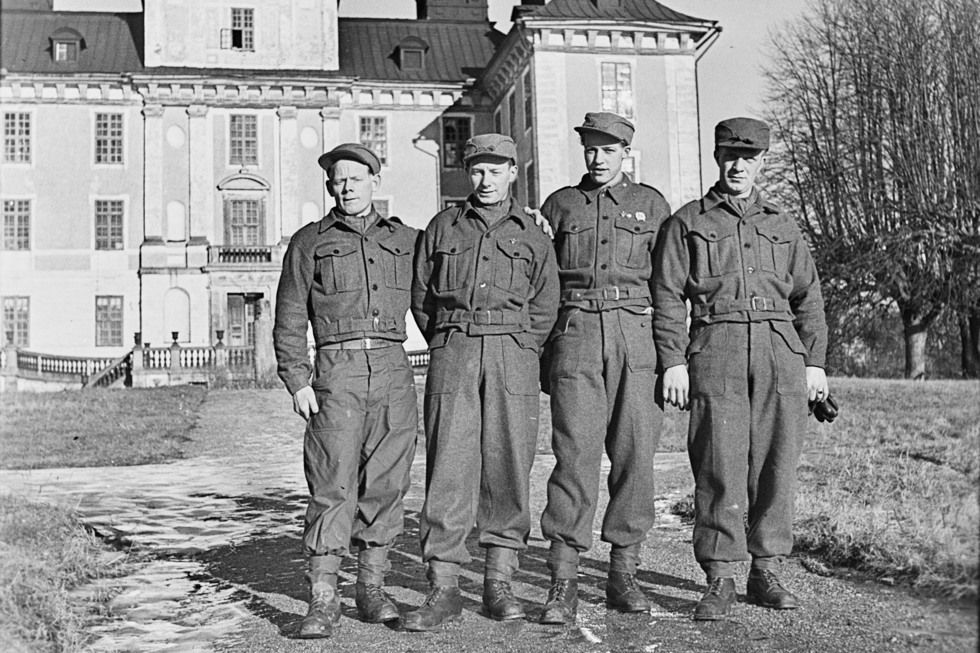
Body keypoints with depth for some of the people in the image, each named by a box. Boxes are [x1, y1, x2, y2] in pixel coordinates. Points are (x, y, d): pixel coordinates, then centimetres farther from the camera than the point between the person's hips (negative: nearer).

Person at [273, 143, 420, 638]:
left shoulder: (406, 241, 15)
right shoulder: (309, 243, 9)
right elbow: (289, 320, 6)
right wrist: (297, 381, -4)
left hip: (393, 370, 2)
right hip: (337, 372, -2)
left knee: (385, 482, 3)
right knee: (333, 485, -6)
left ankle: (372, 589, 14)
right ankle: (323, 600, -1)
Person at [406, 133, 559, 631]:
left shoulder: (531, 235, 13)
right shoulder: (442, 228, 13)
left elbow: (545, 306, 12)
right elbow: (421, 297, 13)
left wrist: (516, 356, 5)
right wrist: (449, 349, 7)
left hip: (514, 353, 1)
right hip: (452, 351, 0)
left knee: (508, 466, 0)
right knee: (448, 466, -7)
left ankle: (499, 584, 9)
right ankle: (442, 589, -4)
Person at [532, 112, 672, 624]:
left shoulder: (651, 204, 15)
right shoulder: (559, 204, 15)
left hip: (637, 333, 1)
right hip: (576, 332, -1)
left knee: (635, 453, 0)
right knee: (575, 452, -7)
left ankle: (623, 573, 11)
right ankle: (563, 582, -4)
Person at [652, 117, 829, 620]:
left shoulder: (781, 225, 20)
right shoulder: (688, 222, 10)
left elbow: (808, 296, 18)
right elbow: (667, 296, 3)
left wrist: (815, 362, 9)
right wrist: (673, 361, -7)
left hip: (780, 349, 3)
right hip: (716, 349, -3)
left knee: (775, 465, 3)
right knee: (720, 467, -7)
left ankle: (766, 572, 13)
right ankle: (719, 581, -1)